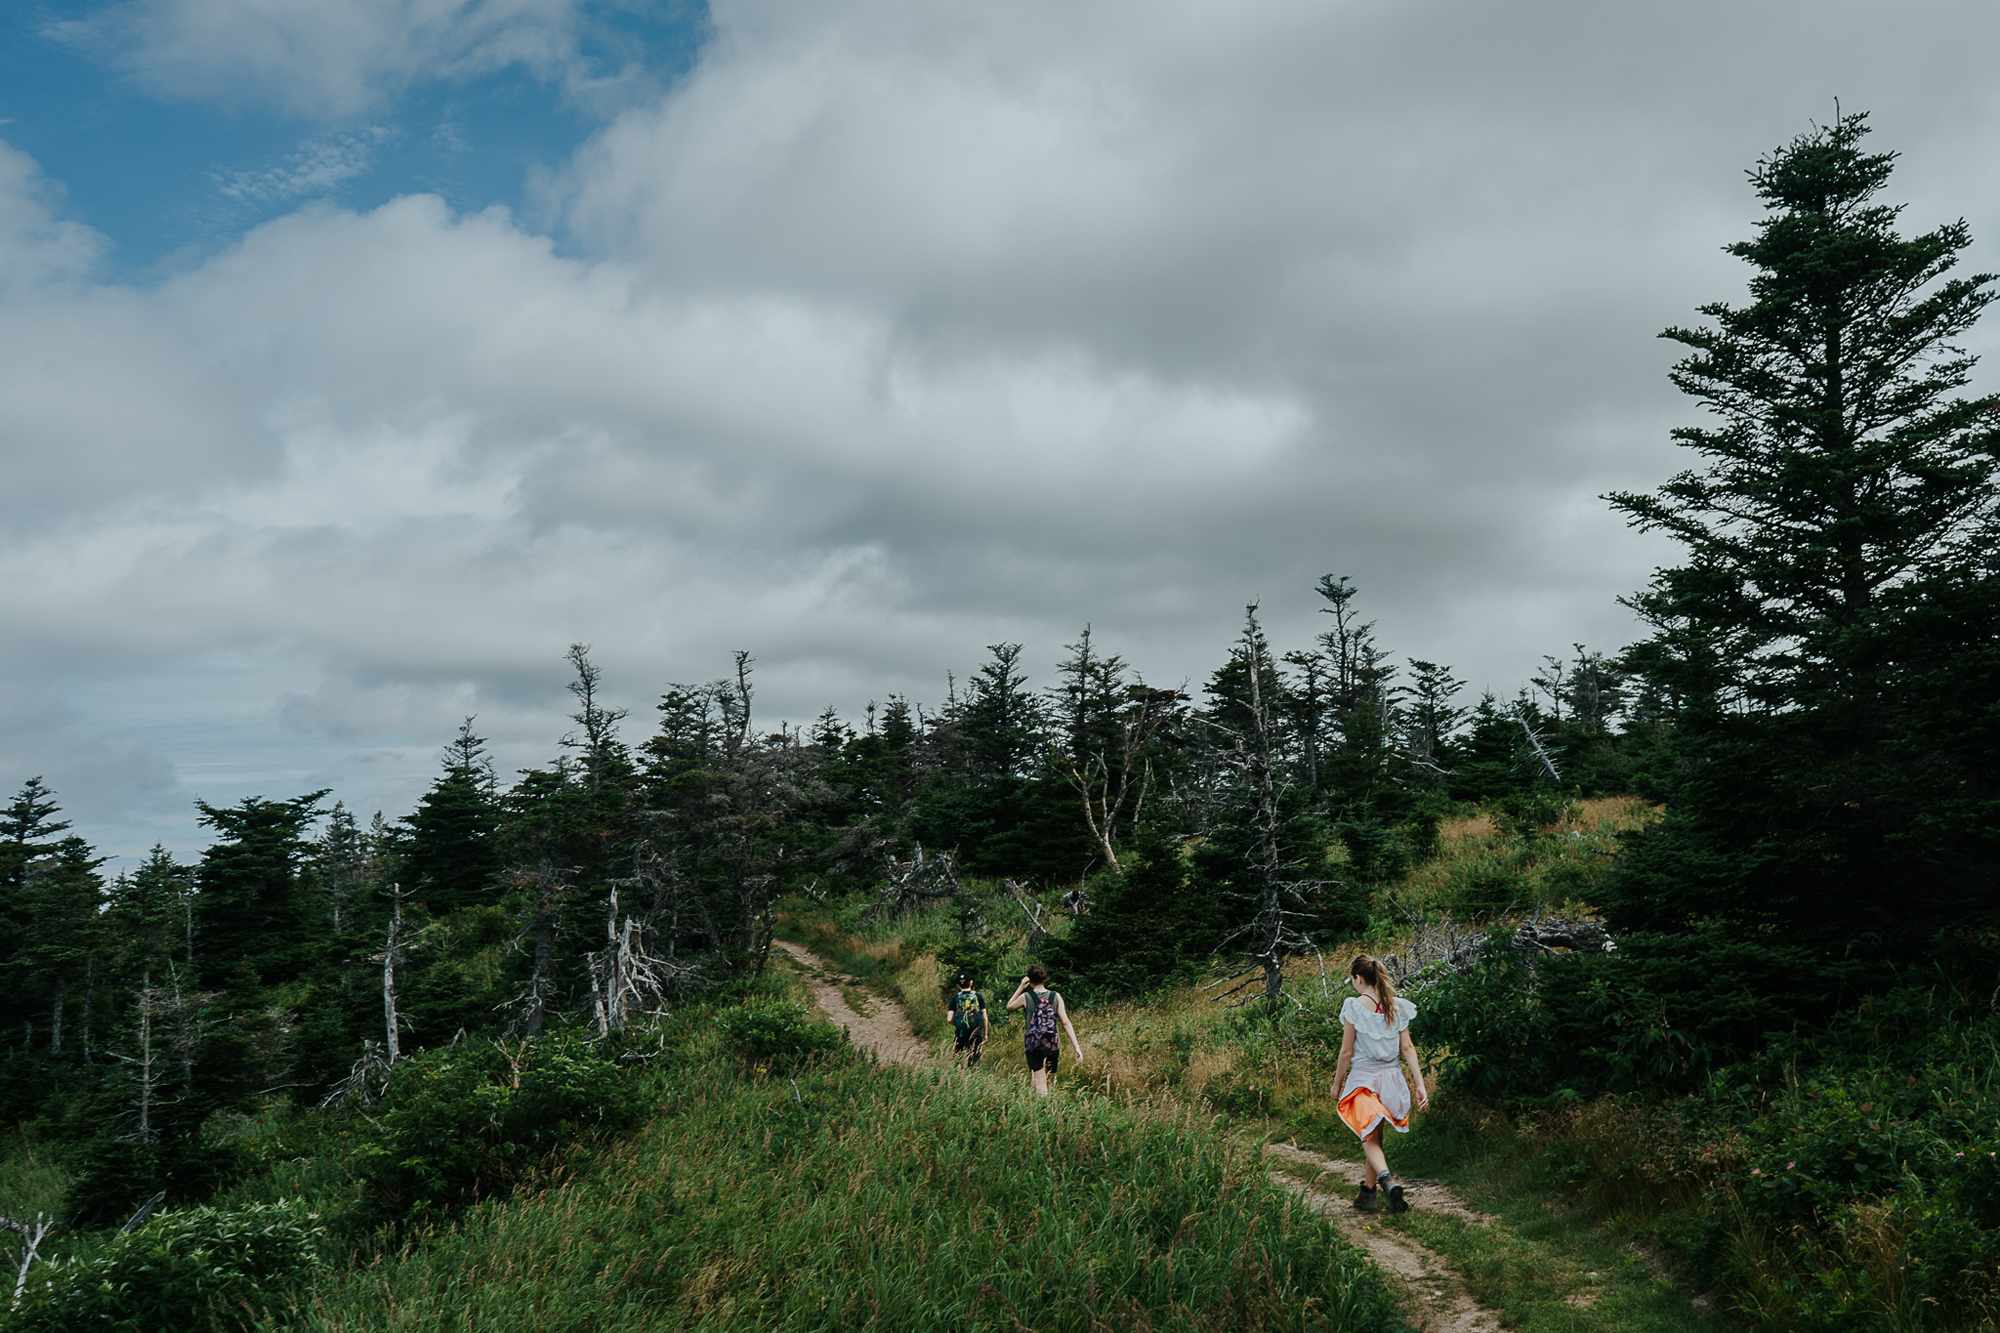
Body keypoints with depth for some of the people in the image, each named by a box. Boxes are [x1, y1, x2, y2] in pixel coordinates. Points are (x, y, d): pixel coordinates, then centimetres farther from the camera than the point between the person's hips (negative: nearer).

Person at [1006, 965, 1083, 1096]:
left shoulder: (1026, 997, -3)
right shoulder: (1056, 997, 0)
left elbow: (1009, 1006, 17)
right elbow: (1065, 1022, -3)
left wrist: (1021, 987, 15)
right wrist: (1076, 1047, -2)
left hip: (1033, 1046, -2)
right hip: (1053, 1045, 2)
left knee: (1039, 1087, -3)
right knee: (1047, 1081, 19)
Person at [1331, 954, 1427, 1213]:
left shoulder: (1354, 1006, -12)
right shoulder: (1397, 1006, 2)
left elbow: (1346, 1052, -8)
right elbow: (1407, 1048, 1)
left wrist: (1337, 1084, 4)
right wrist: (1420, 1085, 2)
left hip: (1363, 1078, -5)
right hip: (1390, 1076, 5)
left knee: (1369, 1138, -1)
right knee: (1375, 1135, 19)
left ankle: (1387, 1179, -28)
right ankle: (1369, 1191, 28)